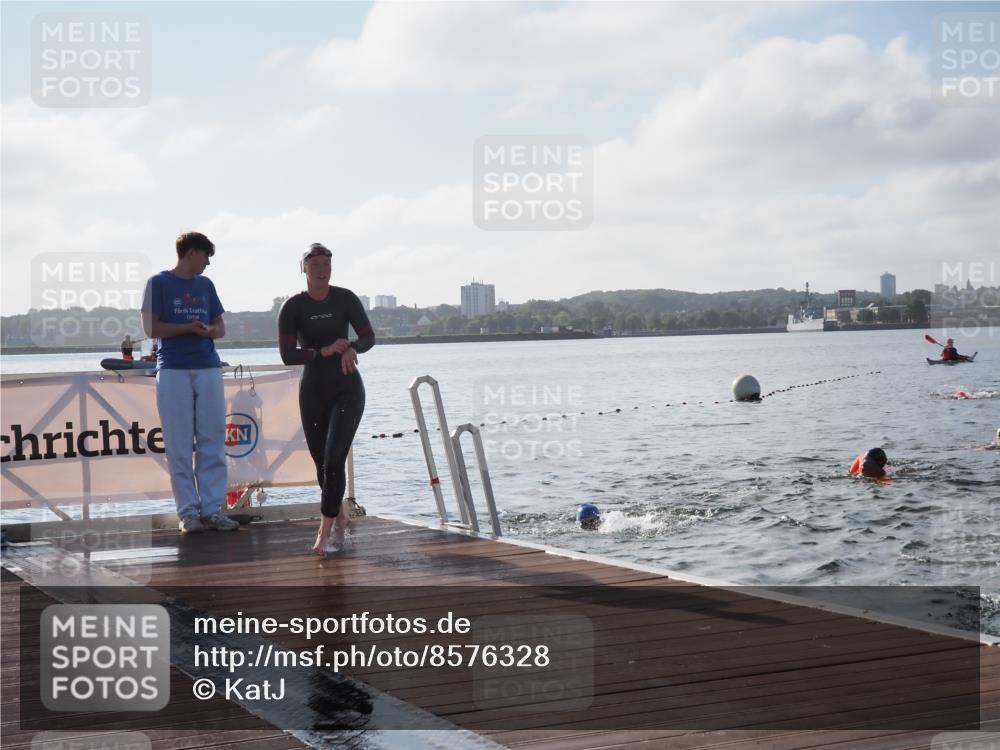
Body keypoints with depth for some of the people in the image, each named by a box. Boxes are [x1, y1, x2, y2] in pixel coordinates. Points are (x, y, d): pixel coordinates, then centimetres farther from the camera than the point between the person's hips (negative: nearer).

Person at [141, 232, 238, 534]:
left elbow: (220, 327, 17)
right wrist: (190, 327, -11)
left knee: (213, 441, 2)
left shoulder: (206, 285, 17)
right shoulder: (159, 283, 2)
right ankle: (188, 511, 2)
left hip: (209, 369, 5)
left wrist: (211, 330, -6)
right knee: (180, 446, -3)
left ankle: (212, 508, 7)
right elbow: (151, 328, -5)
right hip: (173, 371, -5)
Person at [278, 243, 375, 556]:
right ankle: (341, 516, 36)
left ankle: (326, 533, -11)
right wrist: (325, 351, -26)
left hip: (347, 389, -1)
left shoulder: (345, 299, -5)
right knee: (321, 462, 10)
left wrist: (351, 349, -24)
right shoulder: (293, 307, -7)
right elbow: (287, 355, -13)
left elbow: (368, 337, -2)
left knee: (334, 459, -14)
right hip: (313, 391, 1)